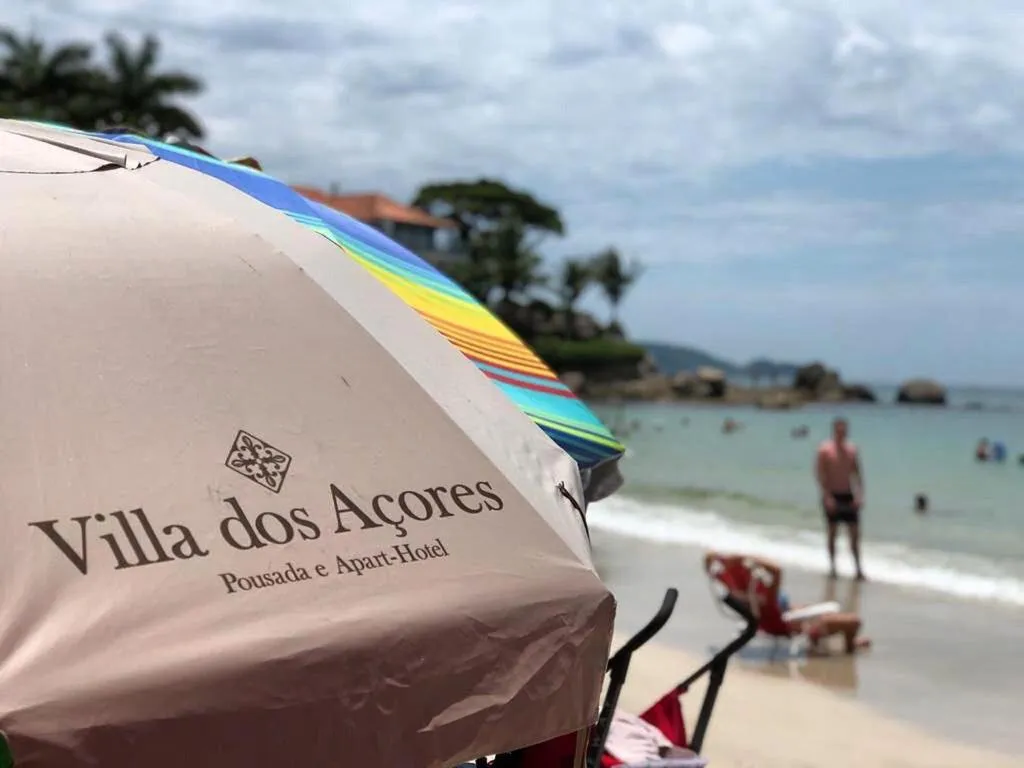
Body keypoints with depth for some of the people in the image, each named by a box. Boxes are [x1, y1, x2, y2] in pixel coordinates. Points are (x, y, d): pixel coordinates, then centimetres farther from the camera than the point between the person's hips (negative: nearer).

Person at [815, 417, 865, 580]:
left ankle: (858, 568, 6)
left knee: (855, 534, 1)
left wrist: (859, 495, -3)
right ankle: (832, 566, 15)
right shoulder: (825, 449, -7)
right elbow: (819, 475, -10)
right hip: (832, 496, -3)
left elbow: (857, 473, 7)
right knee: (832, 533, 4)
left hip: (848, 496, 3)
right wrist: (827, 497, -16)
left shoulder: (852, 449, 5)